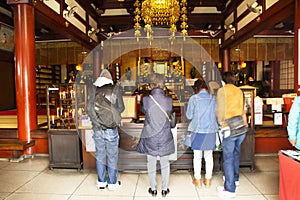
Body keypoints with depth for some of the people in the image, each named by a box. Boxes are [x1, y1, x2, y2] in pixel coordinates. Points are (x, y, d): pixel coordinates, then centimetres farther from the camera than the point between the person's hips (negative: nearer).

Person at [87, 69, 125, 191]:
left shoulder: (95, 91, 3)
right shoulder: (115, 90, -4)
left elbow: (90, 108, -5)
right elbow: (121, 108, -1)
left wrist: (97, 123, 0)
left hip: (97, 128, 3)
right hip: (111, 127, -3)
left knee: (100, 155, 13)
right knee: (112, 155, 8)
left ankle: (101, 182, 26)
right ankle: (112, 182, 20)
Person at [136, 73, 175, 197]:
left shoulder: (146, 100, -15)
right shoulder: (168, 100, -12)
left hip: (150, 137, -1)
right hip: (165, 137, 1)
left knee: (151, 163, 16)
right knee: (165, 164, 17)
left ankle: (153, 189, 29)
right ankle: (164, 189, 29)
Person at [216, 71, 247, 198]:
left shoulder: (222, 90, -4)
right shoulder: (239, 91, 12)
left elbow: (220, 109, -8)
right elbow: (242, 109, 11)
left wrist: (220, 122, 7)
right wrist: (244, 124, 18)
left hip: (229, 128, -6)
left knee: (228, 158, 0)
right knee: (236, 154, 23)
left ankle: (230, 189, 6)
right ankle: (235, 179, 40)